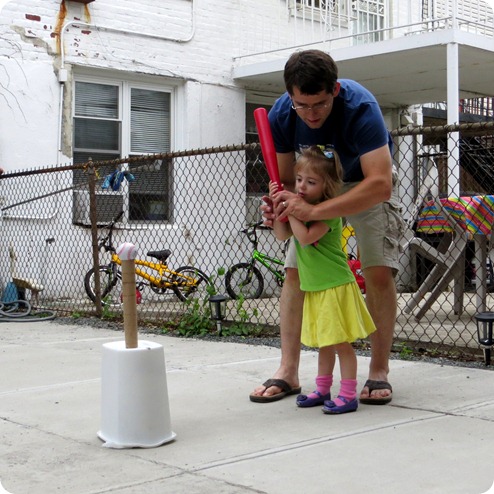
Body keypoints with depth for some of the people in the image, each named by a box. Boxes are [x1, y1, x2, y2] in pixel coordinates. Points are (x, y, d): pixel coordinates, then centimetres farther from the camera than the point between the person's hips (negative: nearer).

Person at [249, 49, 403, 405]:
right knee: (295, 272, -5)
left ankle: (379, 372, -2)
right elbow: (286, 177, -9)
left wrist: (314, 211, -53)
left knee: (379, 272, -16)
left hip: (367, 185, -3)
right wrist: (277, 207, -33)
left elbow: (380, 185, -46)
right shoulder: (281, 115, -23)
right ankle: (288, 373, 2)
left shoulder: (360, 107, -37)